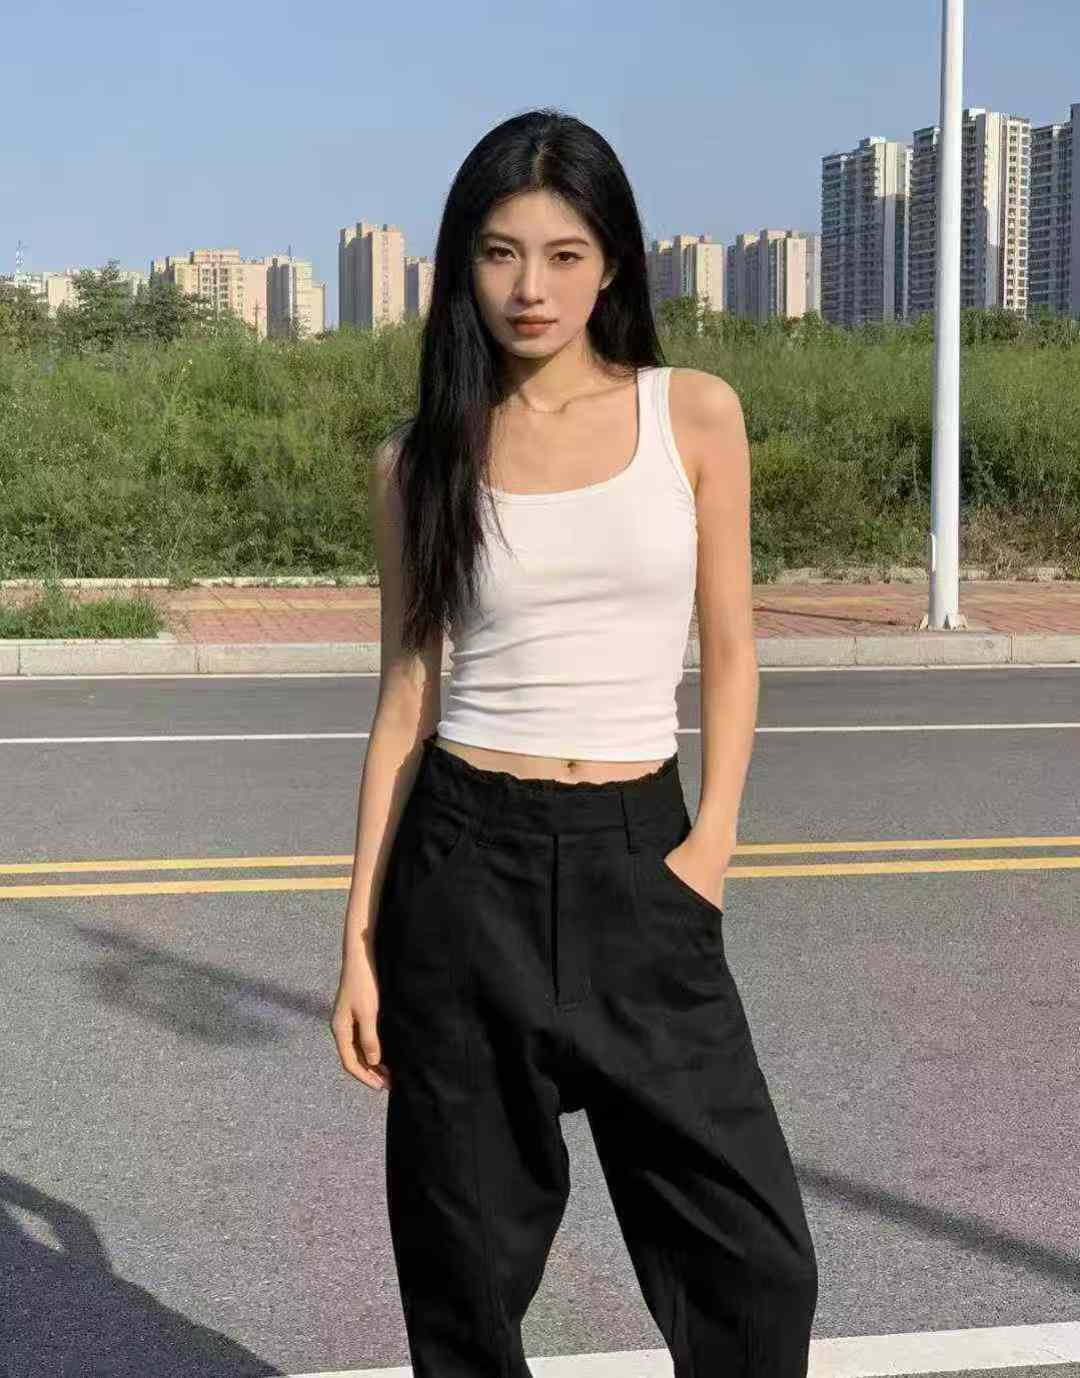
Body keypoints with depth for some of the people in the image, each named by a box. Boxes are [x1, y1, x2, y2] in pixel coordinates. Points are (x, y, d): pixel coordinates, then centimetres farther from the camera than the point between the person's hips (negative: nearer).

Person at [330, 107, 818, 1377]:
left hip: (639, 859, 0)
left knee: (757, 1255, -2)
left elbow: (730, 652, 6)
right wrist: (360, 942, 1)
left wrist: (712, 839, -8)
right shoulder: (419, 459, 2)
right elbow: (405, 697, 4)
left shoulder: (695, 414, 1)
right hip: (469, 857, 0)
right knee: (467, 1255, 8)